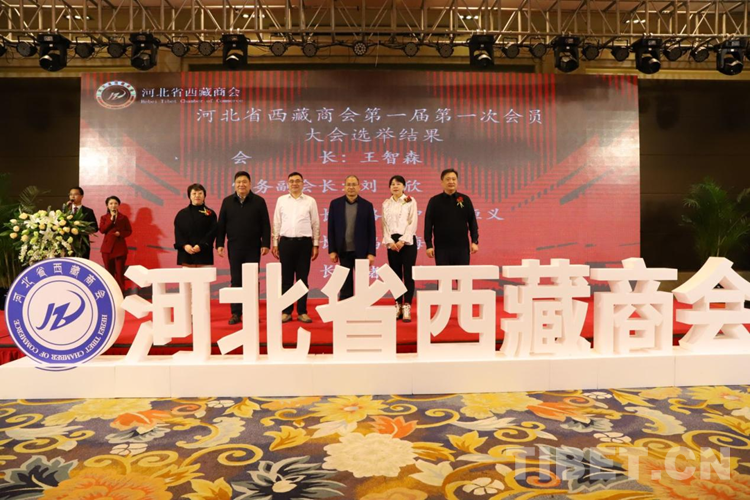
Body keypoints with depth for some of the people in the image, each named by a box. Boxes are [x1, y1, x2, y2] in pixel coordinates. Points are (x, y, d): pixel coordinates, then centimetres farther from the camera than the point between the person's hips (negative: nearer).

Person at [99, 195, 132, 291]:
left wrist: (120, 234, -14)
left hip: (120, 247, -2)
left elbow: (129, 231, 4)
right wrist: (111, 220, -14)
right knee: (109, 271, 7)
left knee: (120, 271, -1)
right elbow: (102, 230, -8)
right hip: (107, 247, 2)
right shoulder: (104, 217, 7)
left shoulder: (123, 217, 3)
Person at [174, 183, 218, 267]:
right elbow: (178, 233, 6)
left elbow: (212, 232, -2)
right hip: (186, 255, 2)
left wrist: (201, 246, -13)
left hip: (204, 255, -2)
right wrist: (184, 245, -10)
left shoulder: (210, 213, 7)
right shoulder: (182, 214, 12)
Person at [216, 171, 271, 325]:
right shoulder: (227, 201, 6)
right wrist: (219, 244, 0)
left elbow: (265, 225, -1)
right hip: (234, 247, 1)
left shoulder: (259, 201, 1)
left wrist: (265, 243, -7)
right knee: (236, 280, 4)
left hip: (253, 247, -1)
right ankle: (236, 313, 11)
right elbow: (221, 225, 6)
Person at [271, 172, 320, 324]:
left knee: (302, 279, 5)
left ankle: (302, 312, 13)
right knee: (286, 278, 6)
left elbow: (315, 224, 5)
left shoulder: (310, 201, 3)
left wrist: (315, 245, 2)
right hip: (285, 242, 1)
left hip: (304, 242, -1)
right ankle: (286, 311, 15)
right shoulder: (281, 200, 6)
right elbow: (277, 223, 8)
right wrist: (275, 243, 5)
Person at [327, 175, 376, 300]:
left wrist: (371, 253, -5)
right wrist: (332, 250, -2)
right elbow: (331, 229, 2)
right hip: (343, 251, 1)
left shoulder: (367, 205, 1)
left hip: (361, 251, -1)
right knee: (345, 286, 8)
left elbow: (371, 231, 0)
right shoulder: (335, 204, 2)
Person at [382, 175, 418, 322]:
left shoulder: (410, 201, 2)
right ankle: (398, 306, 12)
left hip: (407, 240, -3)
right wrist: (390, 241, -7)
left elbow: (413, 223, -5)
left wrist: (403, 240, -12)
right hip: (392, 241, 3)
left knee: (408, 274, -5)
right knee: (396, 274, 6)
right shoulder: (386, 203, 10)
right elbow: (385, 224, 7)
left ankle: (407, 308, -3)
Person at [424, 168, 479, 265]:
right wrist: (429, 245, -5)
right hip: (441, 248, -1)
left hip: (462, 247, 1)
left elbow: (472, 221, 8)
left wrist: (475, 241, 1)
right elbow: (428, 224, 1)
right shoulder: (434, 201, 2)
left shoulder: (465, 200, 6)